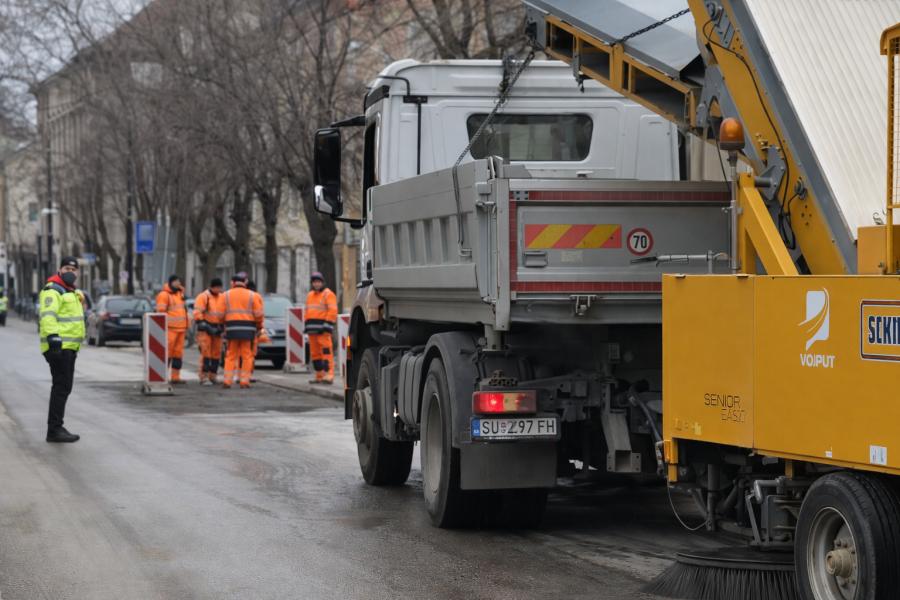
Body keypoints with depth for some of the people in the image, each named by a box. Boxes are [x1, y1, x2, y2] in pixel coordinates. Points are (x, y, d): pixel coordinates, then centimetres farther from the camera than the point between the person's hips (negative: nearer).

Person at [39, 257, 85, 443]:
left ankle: (56, 428, 22)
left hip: (69, 347, 10)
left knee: (64, 388, 14)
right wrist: (53, 336, -37)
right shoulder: (52, 291, -10)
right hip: (58, 346, -10)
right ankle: (54, 430, -13)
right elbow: (47, 315, -23)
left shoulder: (71, 293, 23)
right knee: (61, 387, -13)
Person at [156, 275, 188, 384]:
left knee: (178, 353, 7)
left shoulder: (180, 294, 20)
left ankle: (175, 377, 10)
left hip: (180, 329, 8)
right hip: (169, 329, -8)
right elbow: (161, 312, -12)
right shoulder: (164, 295, -6)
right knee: (167, 352, -9)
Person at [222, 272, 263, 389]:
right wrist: (259, 326, 12)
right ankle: (244, 381, -1)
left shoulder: (226, 295, 5)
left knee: (231, 356, 7)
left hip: (232, 328, 1)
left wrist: (223, 325, 15)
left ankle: (227, 381, 1)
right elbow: (258, 314, -3)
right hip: (248, 329, -1)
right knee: (247, 355, 3)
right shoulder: (253, 295, 2)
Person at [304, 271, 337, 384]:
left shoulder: (328, 294, -3)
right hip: (312, 328, 8)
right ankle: (319, 376, 13)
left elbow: (332, 311, -11)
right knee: (315, 353, 8)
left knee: (326, 351, -14)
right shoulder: (310, 295, 22)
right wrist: (306, 325, 14)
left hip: (322, 328, -8)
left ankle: (329, 375, -20)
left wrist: (327, 325, -18)